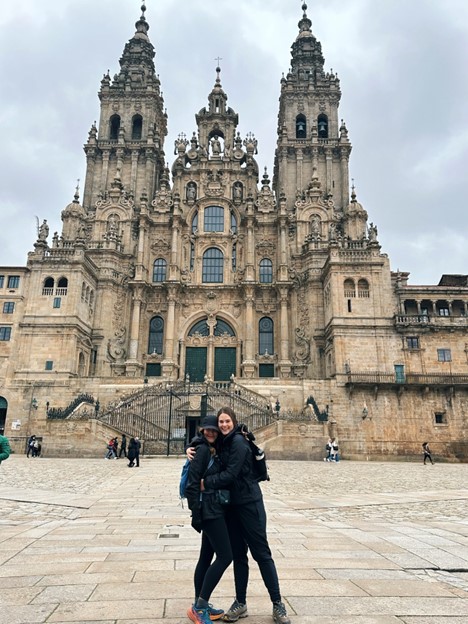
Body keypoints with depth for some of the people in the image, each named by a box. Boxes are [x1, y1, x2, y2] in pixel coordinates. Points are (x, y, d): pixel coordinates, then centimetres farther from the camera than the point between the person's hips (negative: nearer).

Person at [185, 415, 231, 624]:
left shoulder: (215, 450, 12)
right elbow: (192, 483, -18)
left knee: (206, 557, 14)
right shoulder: (202, 450, -14)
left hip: (215, 510, 9)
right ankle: (199, 606, 0)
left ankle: (200, 605, 25)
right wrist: (196, 513, -20)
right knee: (225, 556, -7)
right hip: (209, 510, -9)